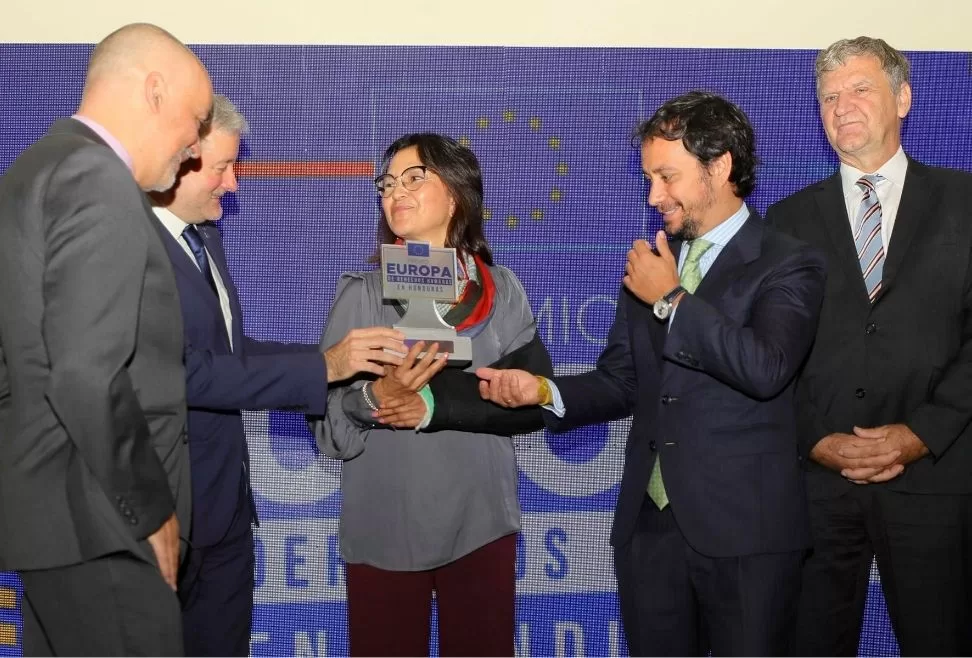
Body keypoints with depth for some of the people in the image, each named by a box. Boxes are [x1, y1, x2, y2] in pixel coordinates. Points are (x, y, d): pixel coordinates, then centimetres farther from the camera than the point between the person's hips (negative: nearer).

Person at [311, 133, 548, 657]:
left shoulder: (501, 290, 3)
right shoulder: (361, 293, -1)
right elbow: (327, 423, -6)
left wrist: (433, 404, -15)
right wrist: (374, 399, -25)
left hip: (481, 522, 1)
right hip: (384, 529, -1)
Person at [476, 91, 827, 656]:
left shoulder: (789, 266, -6)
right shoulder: (650, 263, 12)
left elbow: (766, 367, -24)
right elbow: (619, 383, 13)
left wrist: (672, 299, -14)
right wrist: (546, 391, -5)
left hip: (745, 531, -5)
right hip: (649, 523, 5)